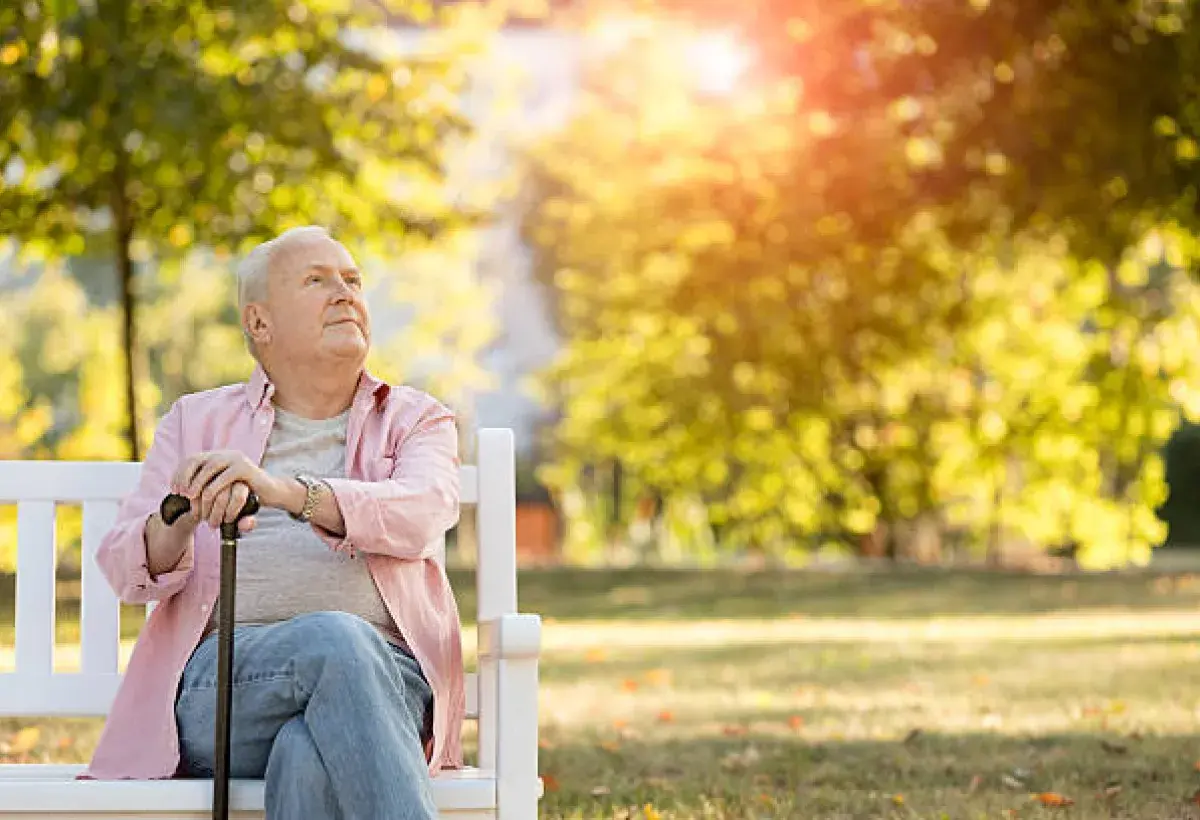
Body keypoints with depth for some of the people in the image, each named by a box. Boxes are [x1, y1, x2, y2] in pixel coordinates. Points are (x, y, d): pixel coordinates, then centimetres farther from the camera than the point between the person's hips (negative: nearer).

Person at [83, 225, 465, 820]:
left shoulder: (415, 420, 19)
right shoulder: (197, 421, 22)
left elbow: (418, 515, -6)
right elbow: (124, 567, 8)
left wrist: (285, 491, -26)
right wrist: (181, 520, -17)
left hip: (383, 681, 0)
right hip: (219, 681, 0)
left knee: (309, 759, -39)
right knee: (336, 639, -37)